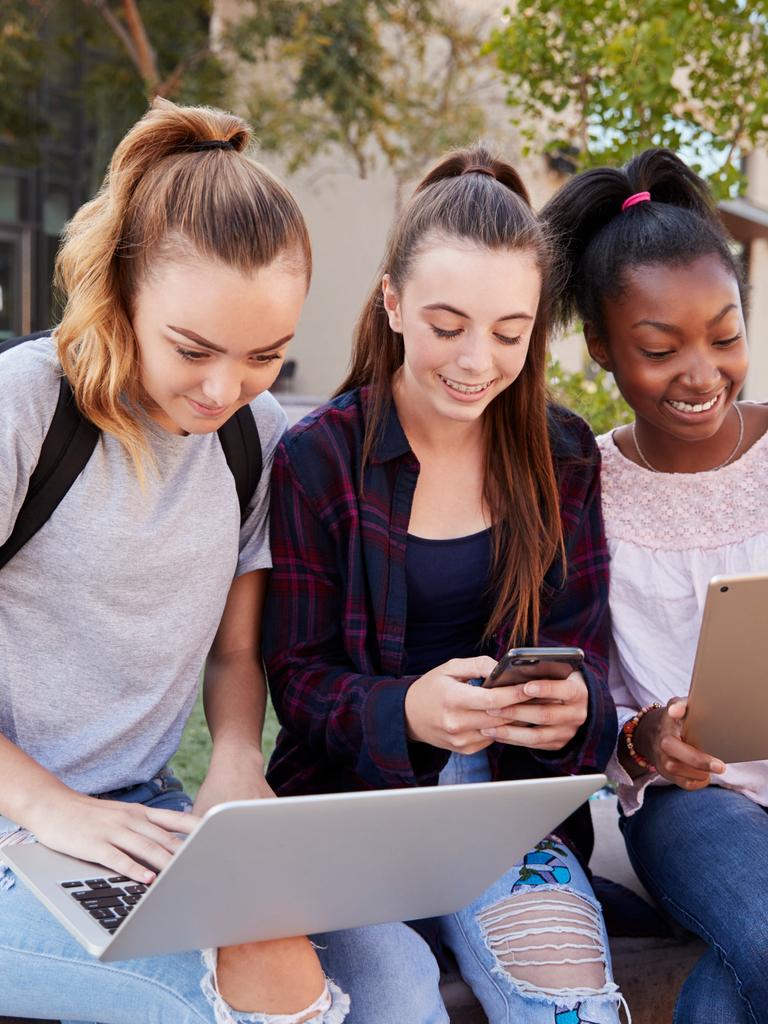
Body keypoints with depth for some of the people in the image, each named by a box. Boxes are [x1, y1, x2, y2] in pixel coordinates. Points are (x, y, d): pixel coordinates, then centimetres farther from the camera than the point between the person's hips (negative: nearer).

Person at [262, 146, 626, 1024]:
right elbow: (298, 677, -4)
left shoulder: (562, 455, 4)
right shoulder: (316, 457, -5)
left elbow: (580, 648, 6)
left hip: (508, 788, 2)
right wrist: (408, 712, -26)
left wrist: (574, 706, -20)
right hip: (350, 787, -1)